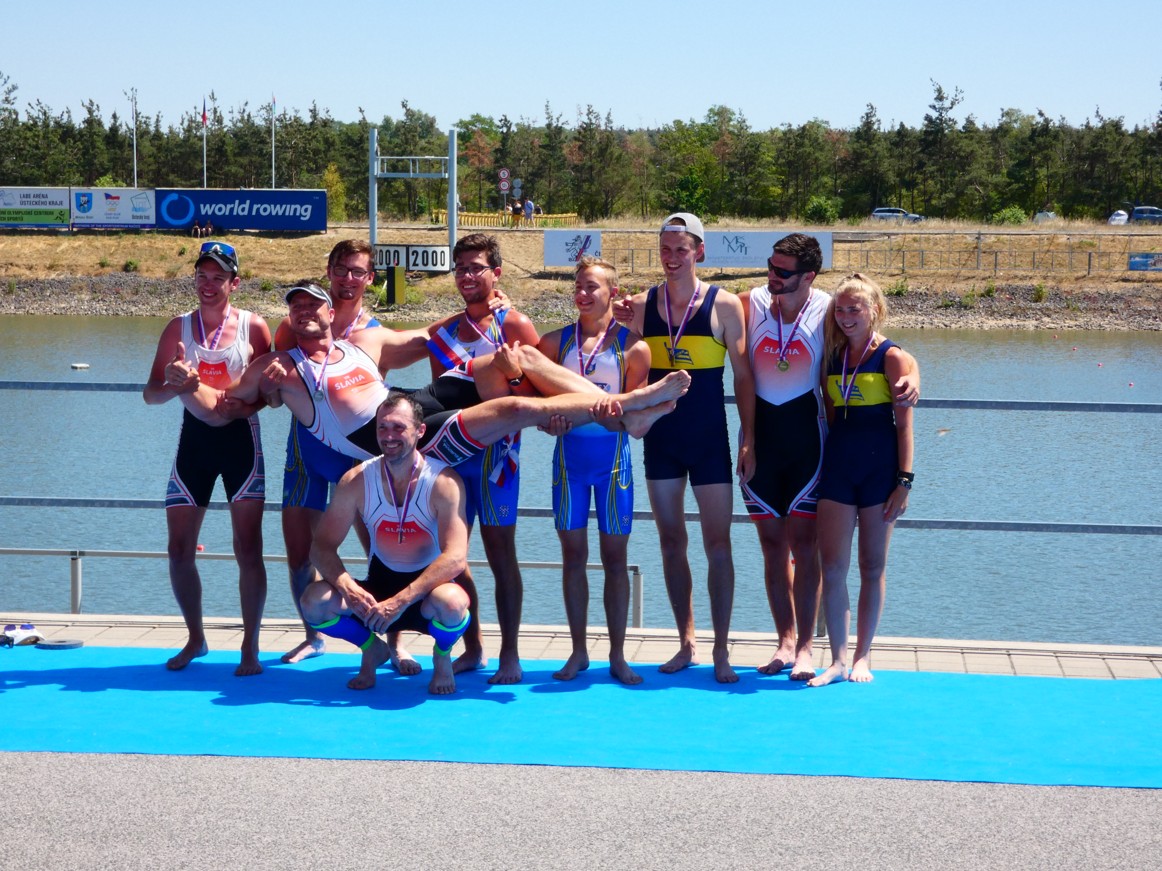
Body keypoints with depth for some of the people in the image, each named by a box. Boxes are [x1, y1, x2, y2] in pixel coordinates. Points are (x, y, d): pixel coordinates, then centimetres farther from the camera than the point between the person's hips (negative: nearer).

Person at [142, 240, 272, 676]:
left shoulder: (254, 327, -1)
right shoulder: (178, 328, 4)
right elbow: (151, 393, 1)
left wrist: (241, 404, -21)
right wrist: (175, 385, -21)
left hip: (241, 439, -3)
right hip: (194, 439, 3)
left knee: (248, 550, -6)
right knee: (180, 550, 4)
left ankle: (250, 647, 4)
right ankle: (196, 639, 23)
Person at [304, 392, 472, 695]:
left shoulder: (443, 482, -19)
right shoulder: (356, 481, -8)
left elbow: (456, 557, -28)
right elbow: (322, 546, -9)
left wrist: (400, 601, -36)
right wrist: (348, 589, -30)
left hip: (427, 589, -3)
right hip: (379, 587, 3)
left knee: (451, 603, -38)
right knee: (314, 602, -23)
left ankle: (442, 658, 0)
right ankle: (372, 649, 9)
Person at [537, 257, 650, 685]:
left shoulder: (632, 347, -1)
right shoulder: (556, 341, 6)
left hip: (612, 453, -2)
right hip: (569, 453, 2)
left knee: (614, 556, 3)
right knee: (573, 554, 5)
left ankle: (618, 655, 10)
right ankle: (578, 652, 15)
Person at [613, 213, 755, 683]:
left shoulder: (723, 305, -4)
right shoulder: (640, 305, 4)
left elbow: (743, 375, -2)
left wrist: (748, 440, -7)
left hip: (709, 440, -3)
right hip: (660, 437, 3)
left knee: (718, 544, -3)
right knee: (672, 543, 8)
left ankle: (721, 650, 4)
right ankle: (686, 643, 18)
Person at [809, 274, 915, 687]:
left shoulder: (891, 357, -5)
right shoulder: (834, 355, 9)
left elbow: (904, 424, -6)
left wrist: (904, 481, -11)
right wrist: (824, 462, 10)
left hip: (879, 466, -4)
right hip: (838, 464, 4)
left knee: (872, 567, 5)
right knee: (832, 565, -3)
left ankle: (862, 658, 15)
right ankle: (838, 660, 3)